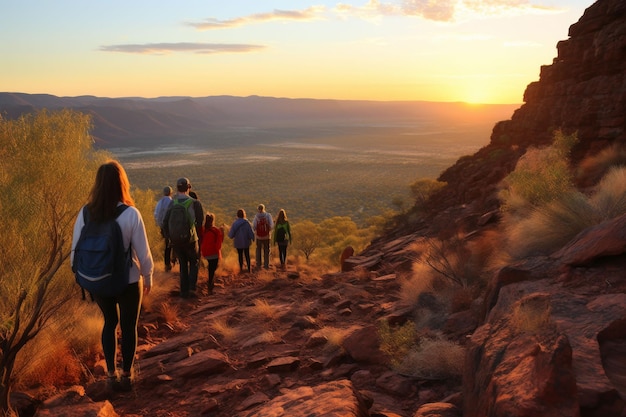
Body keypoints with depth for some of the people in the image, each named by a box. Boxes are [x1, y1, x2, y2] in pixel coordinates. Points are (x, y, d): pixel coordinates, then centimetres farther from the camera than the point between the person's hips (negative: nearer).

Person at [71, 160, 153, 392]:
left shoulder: (85, 213, -9)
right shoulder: (130, 214, -18)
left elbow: (75, 251, -3)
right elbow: (143, 252, -13)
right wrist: (148, 277, 3)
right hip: (128, 281, -3)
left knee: (110, 322, 23)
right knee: (128, 327, 16)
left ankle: (111, 375, 27)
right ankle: (126, 375, 25)